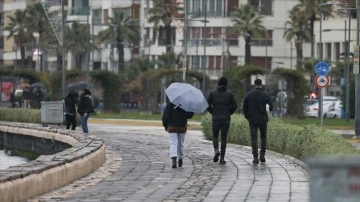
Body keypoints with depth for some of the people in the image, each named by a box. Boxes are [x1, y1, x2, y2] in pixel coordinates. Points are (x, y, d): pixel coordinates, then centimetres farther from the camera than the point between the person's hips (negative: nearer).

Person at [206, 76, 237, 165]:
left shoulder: (213, 93, 2)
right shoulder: (229, 93, 1)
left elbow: (207, 104, -2)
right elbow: (234, 106, -2)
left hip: (216, 118, 0)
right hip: (226, 119, 0)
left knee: (215, 136, 16)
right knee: (224, 138, 5)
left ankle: (216, 150, -11)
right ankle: (222, 158, 0)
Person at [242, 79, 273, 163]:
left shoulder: (249, 95, -2)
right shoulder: (266, 95, -5)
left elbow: (244, 108, 0)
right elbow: (271, 107, -6)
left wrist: (247, 116, 14)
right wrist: (269, 109, 17)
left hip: (252, 120, 0)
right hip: (263, 119, 0)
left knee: (254, 138, 2)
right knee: (263, 137, 16)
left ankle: (255, 157, -5)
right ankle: (262, 155, 7)